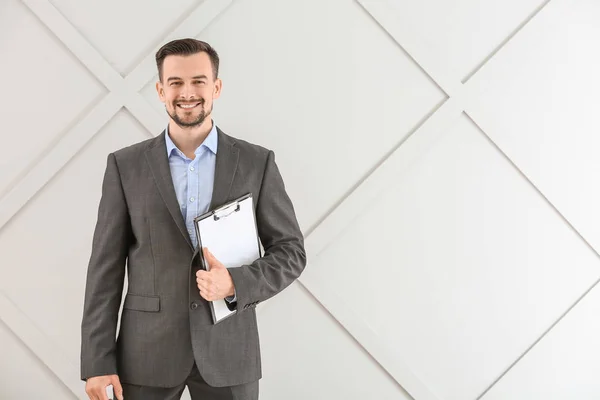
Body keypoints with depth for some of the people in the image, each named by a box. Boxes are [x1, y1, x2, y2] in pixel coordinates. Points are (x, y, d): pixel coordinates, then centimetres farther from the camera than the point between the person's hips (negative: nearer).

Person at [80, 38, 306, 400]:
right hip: (147, 351, 0)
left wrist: (236, 284, -15)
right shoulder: (126, 165, 1)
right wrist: (98, 361, -4)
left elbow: (291, 251, 3)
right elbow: (106, 266, 0)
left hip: (229, 350, 0)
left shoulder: (257, 162, 0)